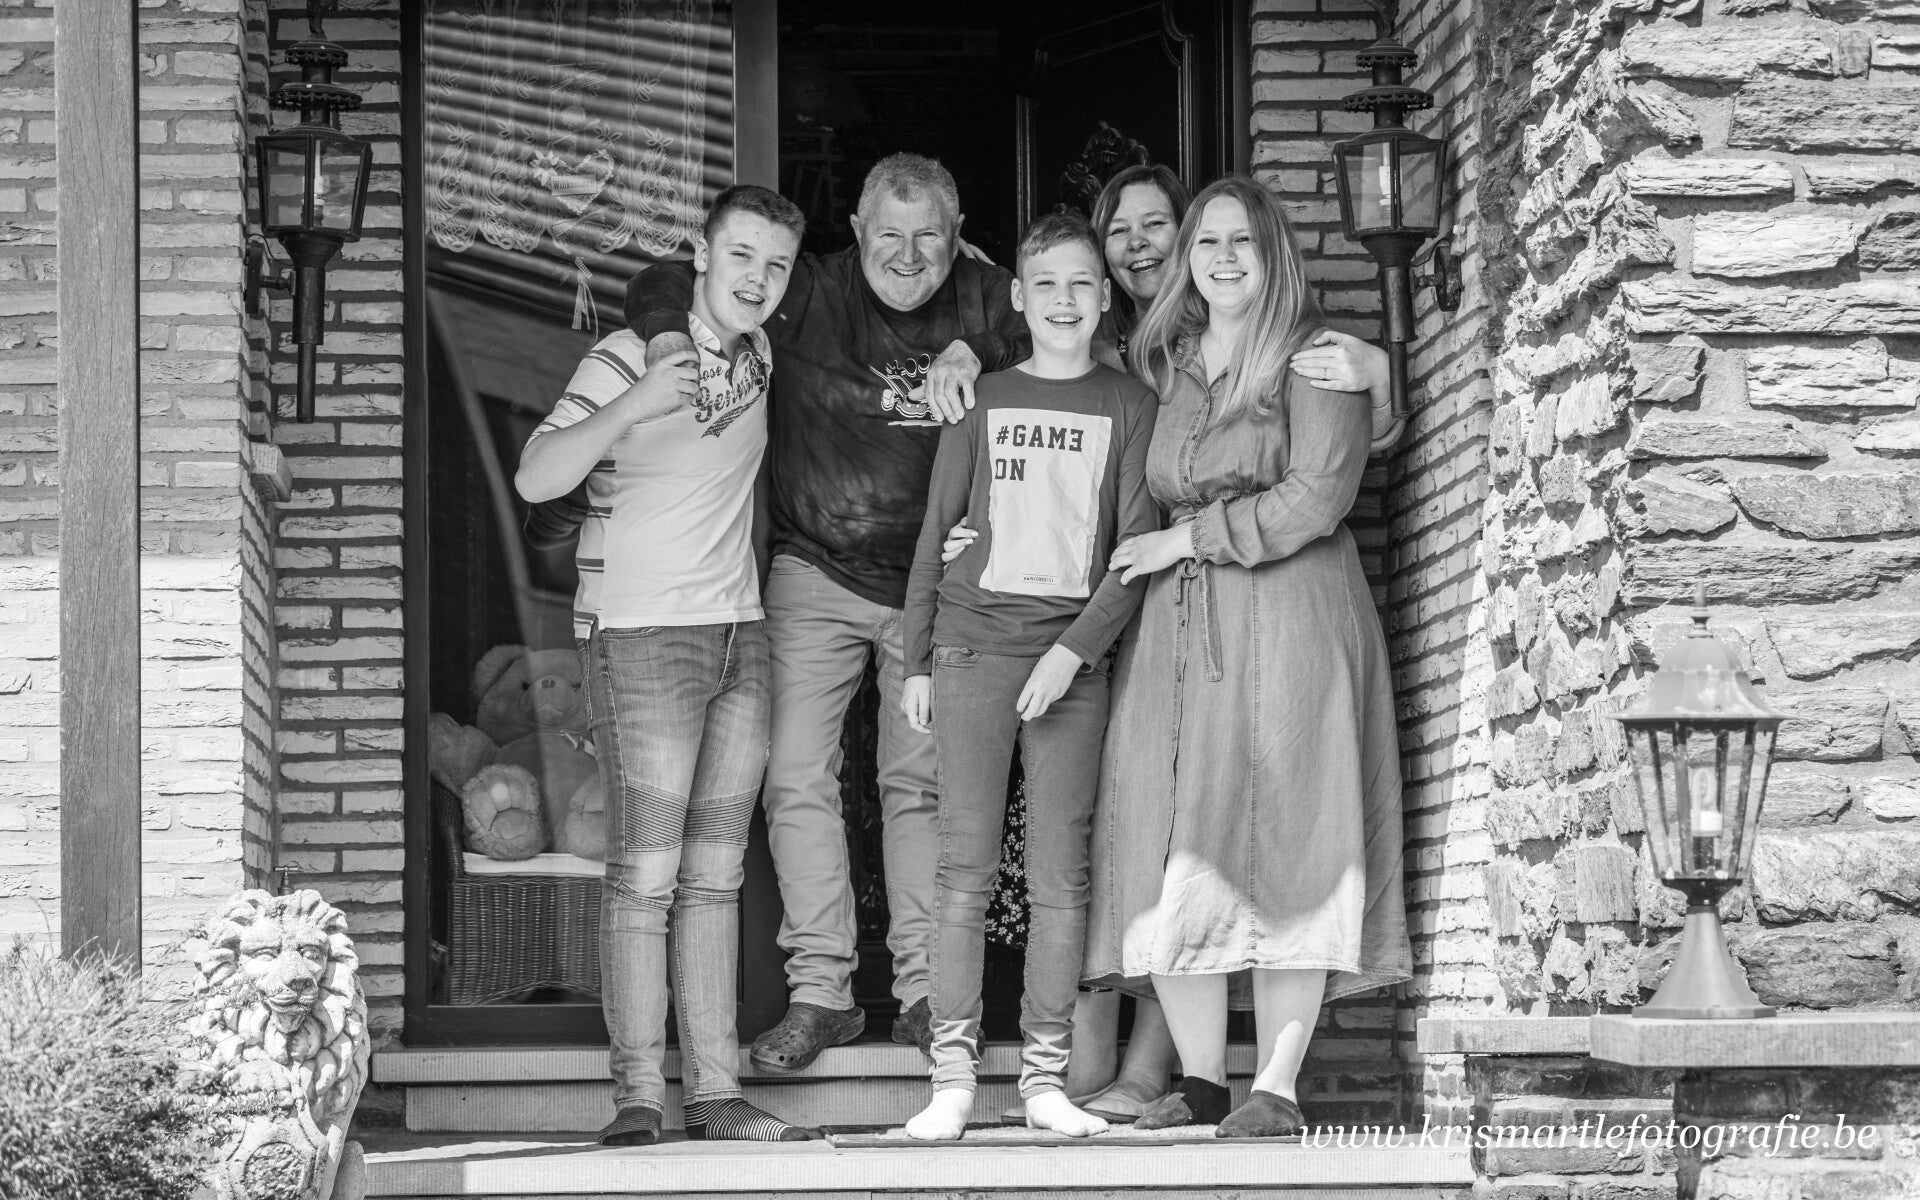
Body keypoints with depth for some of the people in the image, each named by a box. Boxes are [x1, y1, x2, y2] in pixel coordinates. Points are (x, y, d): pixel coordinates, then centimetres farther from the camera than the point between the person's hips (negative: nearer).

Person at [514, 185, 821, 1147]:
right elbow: (536, 479, -19)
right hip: (641, 635, -7)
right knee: (645, 871, -9)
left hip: (739, 634, 7)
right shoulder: (629, 356, -10)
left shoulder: (757, 356, 9)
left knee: (716, 873, 6)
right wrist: (634, 406, -32)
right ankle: (637, 1095, -7)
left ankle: (713, 1091, 8)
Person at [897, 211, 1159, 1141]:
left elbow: (1139, 547, 0)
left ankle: (1044, 1075, 4)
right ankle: (952, 1074, 0)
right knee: (965, 869, -2)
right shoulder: (982, 401, 9)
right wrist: (917, 660, 9)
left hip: (1072, 655, 0)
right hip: (973, 646, 1)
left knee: (1060, 876, -1)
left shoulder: (1128, 406, 5)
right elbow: (936, 533, 13)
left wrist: (1075, 649, -10)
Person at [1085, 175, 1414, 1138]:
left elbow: (1316, 499, -10)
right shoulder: (1162, 366, 17)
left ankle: (1278, 1088, -8)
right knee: (1169, 846, -3)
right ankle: (1199, 1079, 3)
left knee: (1281, 843, -8)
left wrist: (1187, 539, -8)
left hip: (1289, 618, -5)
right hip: (1176, 627, 5)